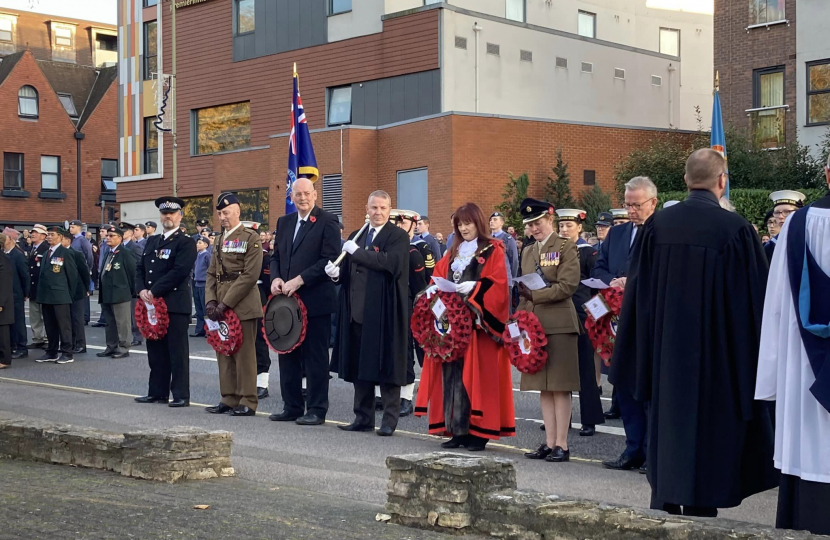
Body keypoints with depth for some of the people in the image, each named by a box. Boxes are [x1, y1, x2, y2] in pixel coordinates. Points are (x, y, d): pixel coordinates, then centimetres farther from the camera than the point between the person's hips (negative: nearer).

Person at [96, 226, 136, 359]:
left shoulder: (126, 253, -11)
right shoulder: (109, 254, 15)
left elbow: (134, 272, -13)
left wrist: (132, 291, -9)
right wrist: (103, 293, 14)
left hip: (120, 294, -9)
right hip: (107, 295, 9)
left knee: (122, 323, -2)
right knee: (110, 322, 14)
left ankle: (123, 348, 4)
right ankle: (111, 347, 22)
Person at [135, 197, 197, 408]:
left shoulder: (185, 243, -5)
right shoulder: (152, 241, 18)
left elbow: (179, 272, -16)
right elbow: (140, 268, 16)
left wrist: (154, 291, -16)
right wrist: (142, 290, -3)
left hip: (175, 305, -7)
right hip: (152, 303, 7)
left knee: (177, 352, -3)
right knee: (156, 351, 12)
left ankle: (181, 395, 0)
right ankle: (157, 392, 20)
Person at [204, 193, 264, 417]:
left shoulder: (251, 238, -5)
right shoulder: (221, 240, 17)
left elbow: (250, 275, -13)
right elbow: (212, 274, 16)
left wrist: (226, 303, -16)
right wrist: (211, 301, -1)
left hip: (242, 306, -7)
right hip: (221, 306, 7)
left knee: (244, 353, -5)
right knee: (224, 352, 10)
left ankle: (247, 402, 0)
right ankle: (229, 399, 17)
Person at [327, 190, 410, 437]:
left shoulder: (398, 236, -2)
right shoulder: (356, 236, 17)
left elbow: (391, 262, -20)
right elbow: (349, 273, 17)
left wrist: (357, 252, -14)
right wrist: (337, 273, -6)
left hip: (384, 313, -6)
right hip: (357, 311, 6)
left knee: (385, 366, -3)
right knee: (359, 366, 10)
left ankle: (390, 420, 4)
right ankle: (363, 418, 19)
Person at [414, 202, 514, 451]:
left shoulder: (493, 251, 0)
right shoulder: (453, 253, 19)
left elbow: (498, 284, -11)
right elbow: (438, 276, 17)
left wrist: (474, 287, -23)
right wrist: (434, 289, -3)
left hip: (478, 321, -6)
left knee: (477, 374, -7)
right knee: (453, 373, 2)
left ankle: (479, 432, -4)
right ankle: (458, 430, 6)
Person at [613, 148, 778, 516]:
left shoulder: (656, 226, -2)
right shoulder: (735, 229, -12)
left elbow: (638, 293, 4)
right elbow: (755, 298, -7)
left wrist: (648, 355, 13)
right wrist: (752, 358, 4)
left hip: (665, 354, 4)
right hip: (717, 357, -3)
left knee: (668, 427, 14)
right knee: (708, 431, 5)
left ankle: (664, 506, 19)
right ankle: (699, 508, 8)